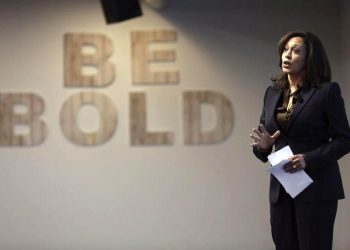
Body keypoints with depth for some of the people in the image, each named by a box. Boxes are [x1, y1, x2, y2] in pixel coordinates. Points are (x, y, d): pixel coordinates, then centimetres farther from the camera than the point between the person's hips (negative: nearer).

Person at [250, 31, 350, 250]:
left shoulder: (327, 91, -4)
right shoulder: (273, 93, 13)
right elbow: (265, 135, 17)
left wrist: (308, 159, -18)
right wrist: (263, 145, -6)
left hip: (316, 188, -5)